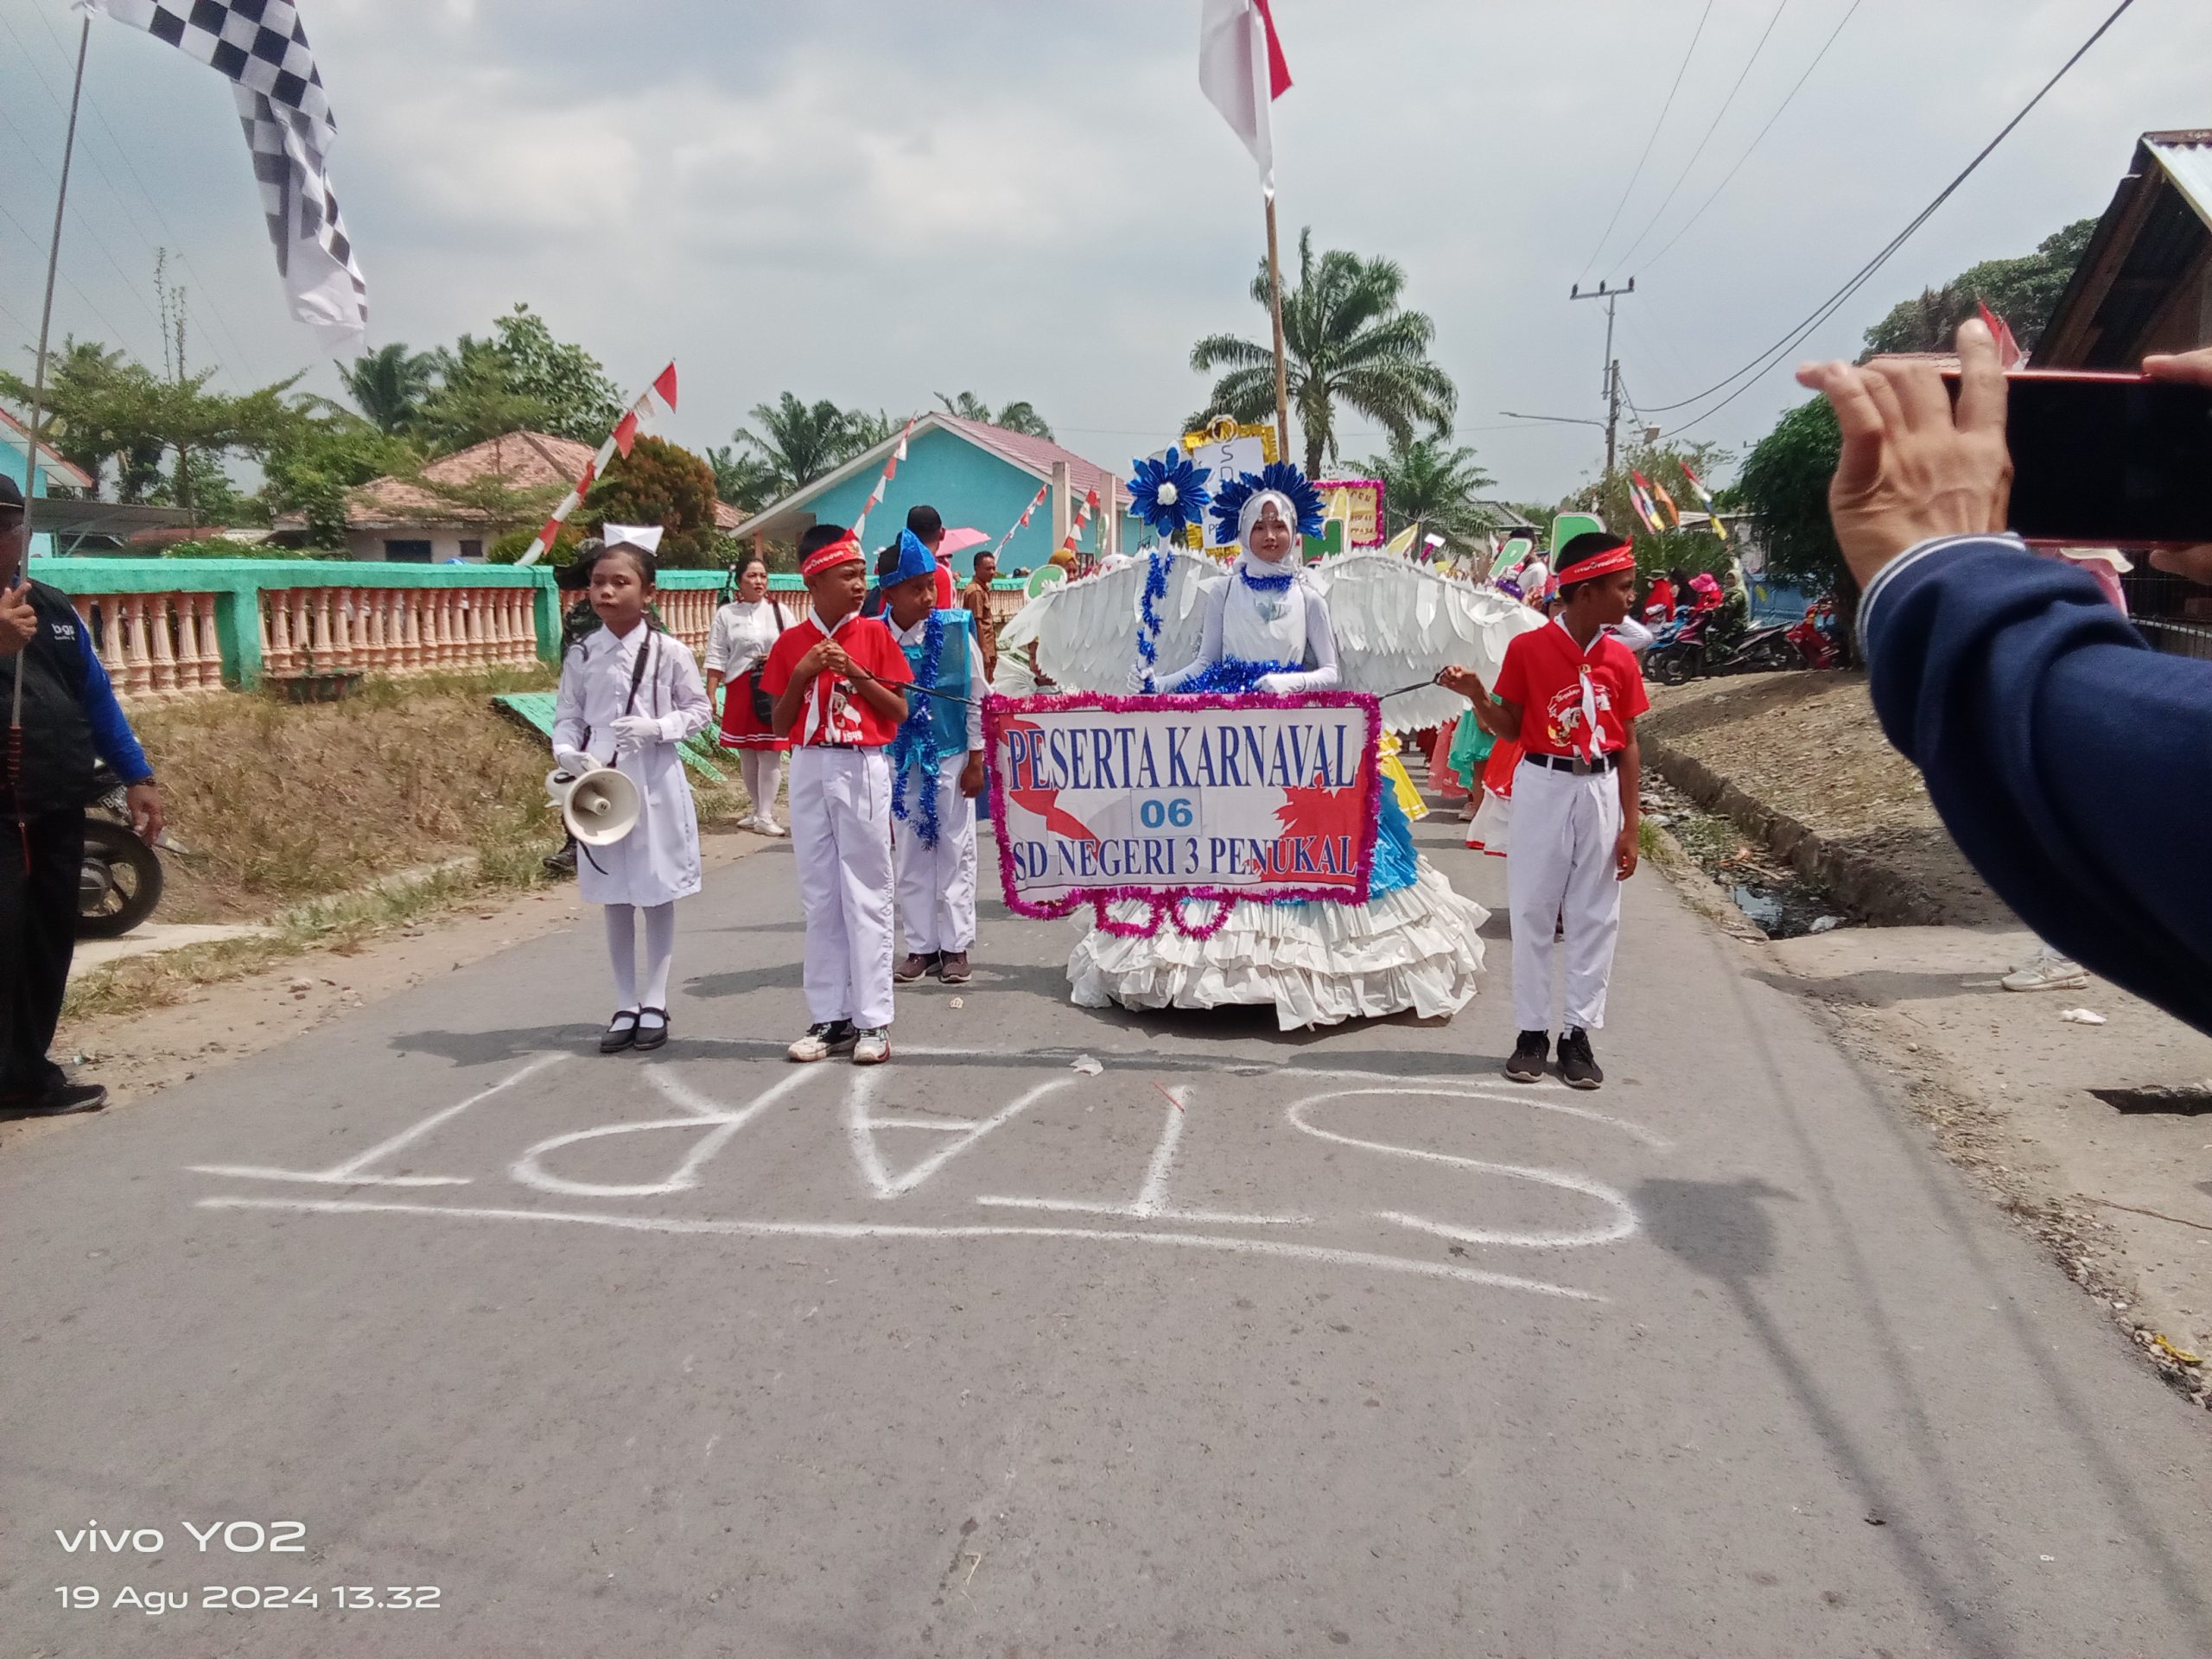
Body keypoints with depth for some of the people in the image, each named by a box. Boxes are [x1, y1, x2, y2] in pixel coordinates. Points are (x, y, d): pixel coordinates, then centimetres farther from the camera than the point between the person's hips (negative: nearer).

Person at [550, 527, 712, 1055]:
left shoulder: (668, 651, -7)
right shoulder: (582, 655, 1)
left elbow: (700, 710, -1)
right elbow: (567, 716, 6)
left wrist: (655, 728, -18)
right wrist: (567, 752, -15)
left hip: (655, 787, -3)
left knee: (657, 898, 7)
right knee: (615, 901, 11)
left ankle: (655, 1005, 18)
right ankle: (625, 1006, 21)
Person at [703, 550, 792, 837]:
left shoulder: (778, 610, 4)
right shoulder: (726, 614, 2)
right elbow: (716, 658, 1)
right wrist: (710, 695, -4)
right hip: (740, 689, 1)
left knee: (770, 754, -3)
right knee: (746, 754, 9)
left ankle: (765, 817, 1)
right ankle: (758, 811, 23)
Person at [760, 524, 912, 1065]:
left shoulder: (875, 634, 0)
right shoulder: (791, 642, 5)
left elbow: (899, 713, -2)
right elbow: (779, 725, 5)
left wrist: (855, 672, -13)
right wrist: (801, 673, -10)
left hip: (863, 770, -3)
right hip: (809, 771, 3)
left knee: (866, 896, 0)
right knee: (820, 897, 7)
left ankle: (873, 1020, 4)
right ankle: (829, 1017, 14)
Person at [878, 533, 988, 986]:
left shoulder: (955, 631, -10)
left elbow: (977, 698, -3)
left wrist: (976, 761, -4)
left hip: (951, 758, -1)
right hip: (899, 761, 2)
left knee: (955, 852, 5)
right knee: (910, 855, 8)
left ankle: (955, 947, 14)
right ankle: (921, 946, 18)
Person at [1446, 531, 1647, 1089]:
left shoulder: (1620, 659, 3)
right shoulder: (1528, 649, -6)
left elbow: (1628, 745, 5)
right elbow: (1510, 729, 1)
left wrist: (1631, 825, 1)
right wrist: (1476, 695, -19)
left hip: (1601, 790, 3)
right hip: (1543, 786, -3)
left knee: (1594, 916, 5)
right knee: (1533, 911, 3)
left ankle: (1578, 1033, 14)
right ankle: (1532, 1032, 13)